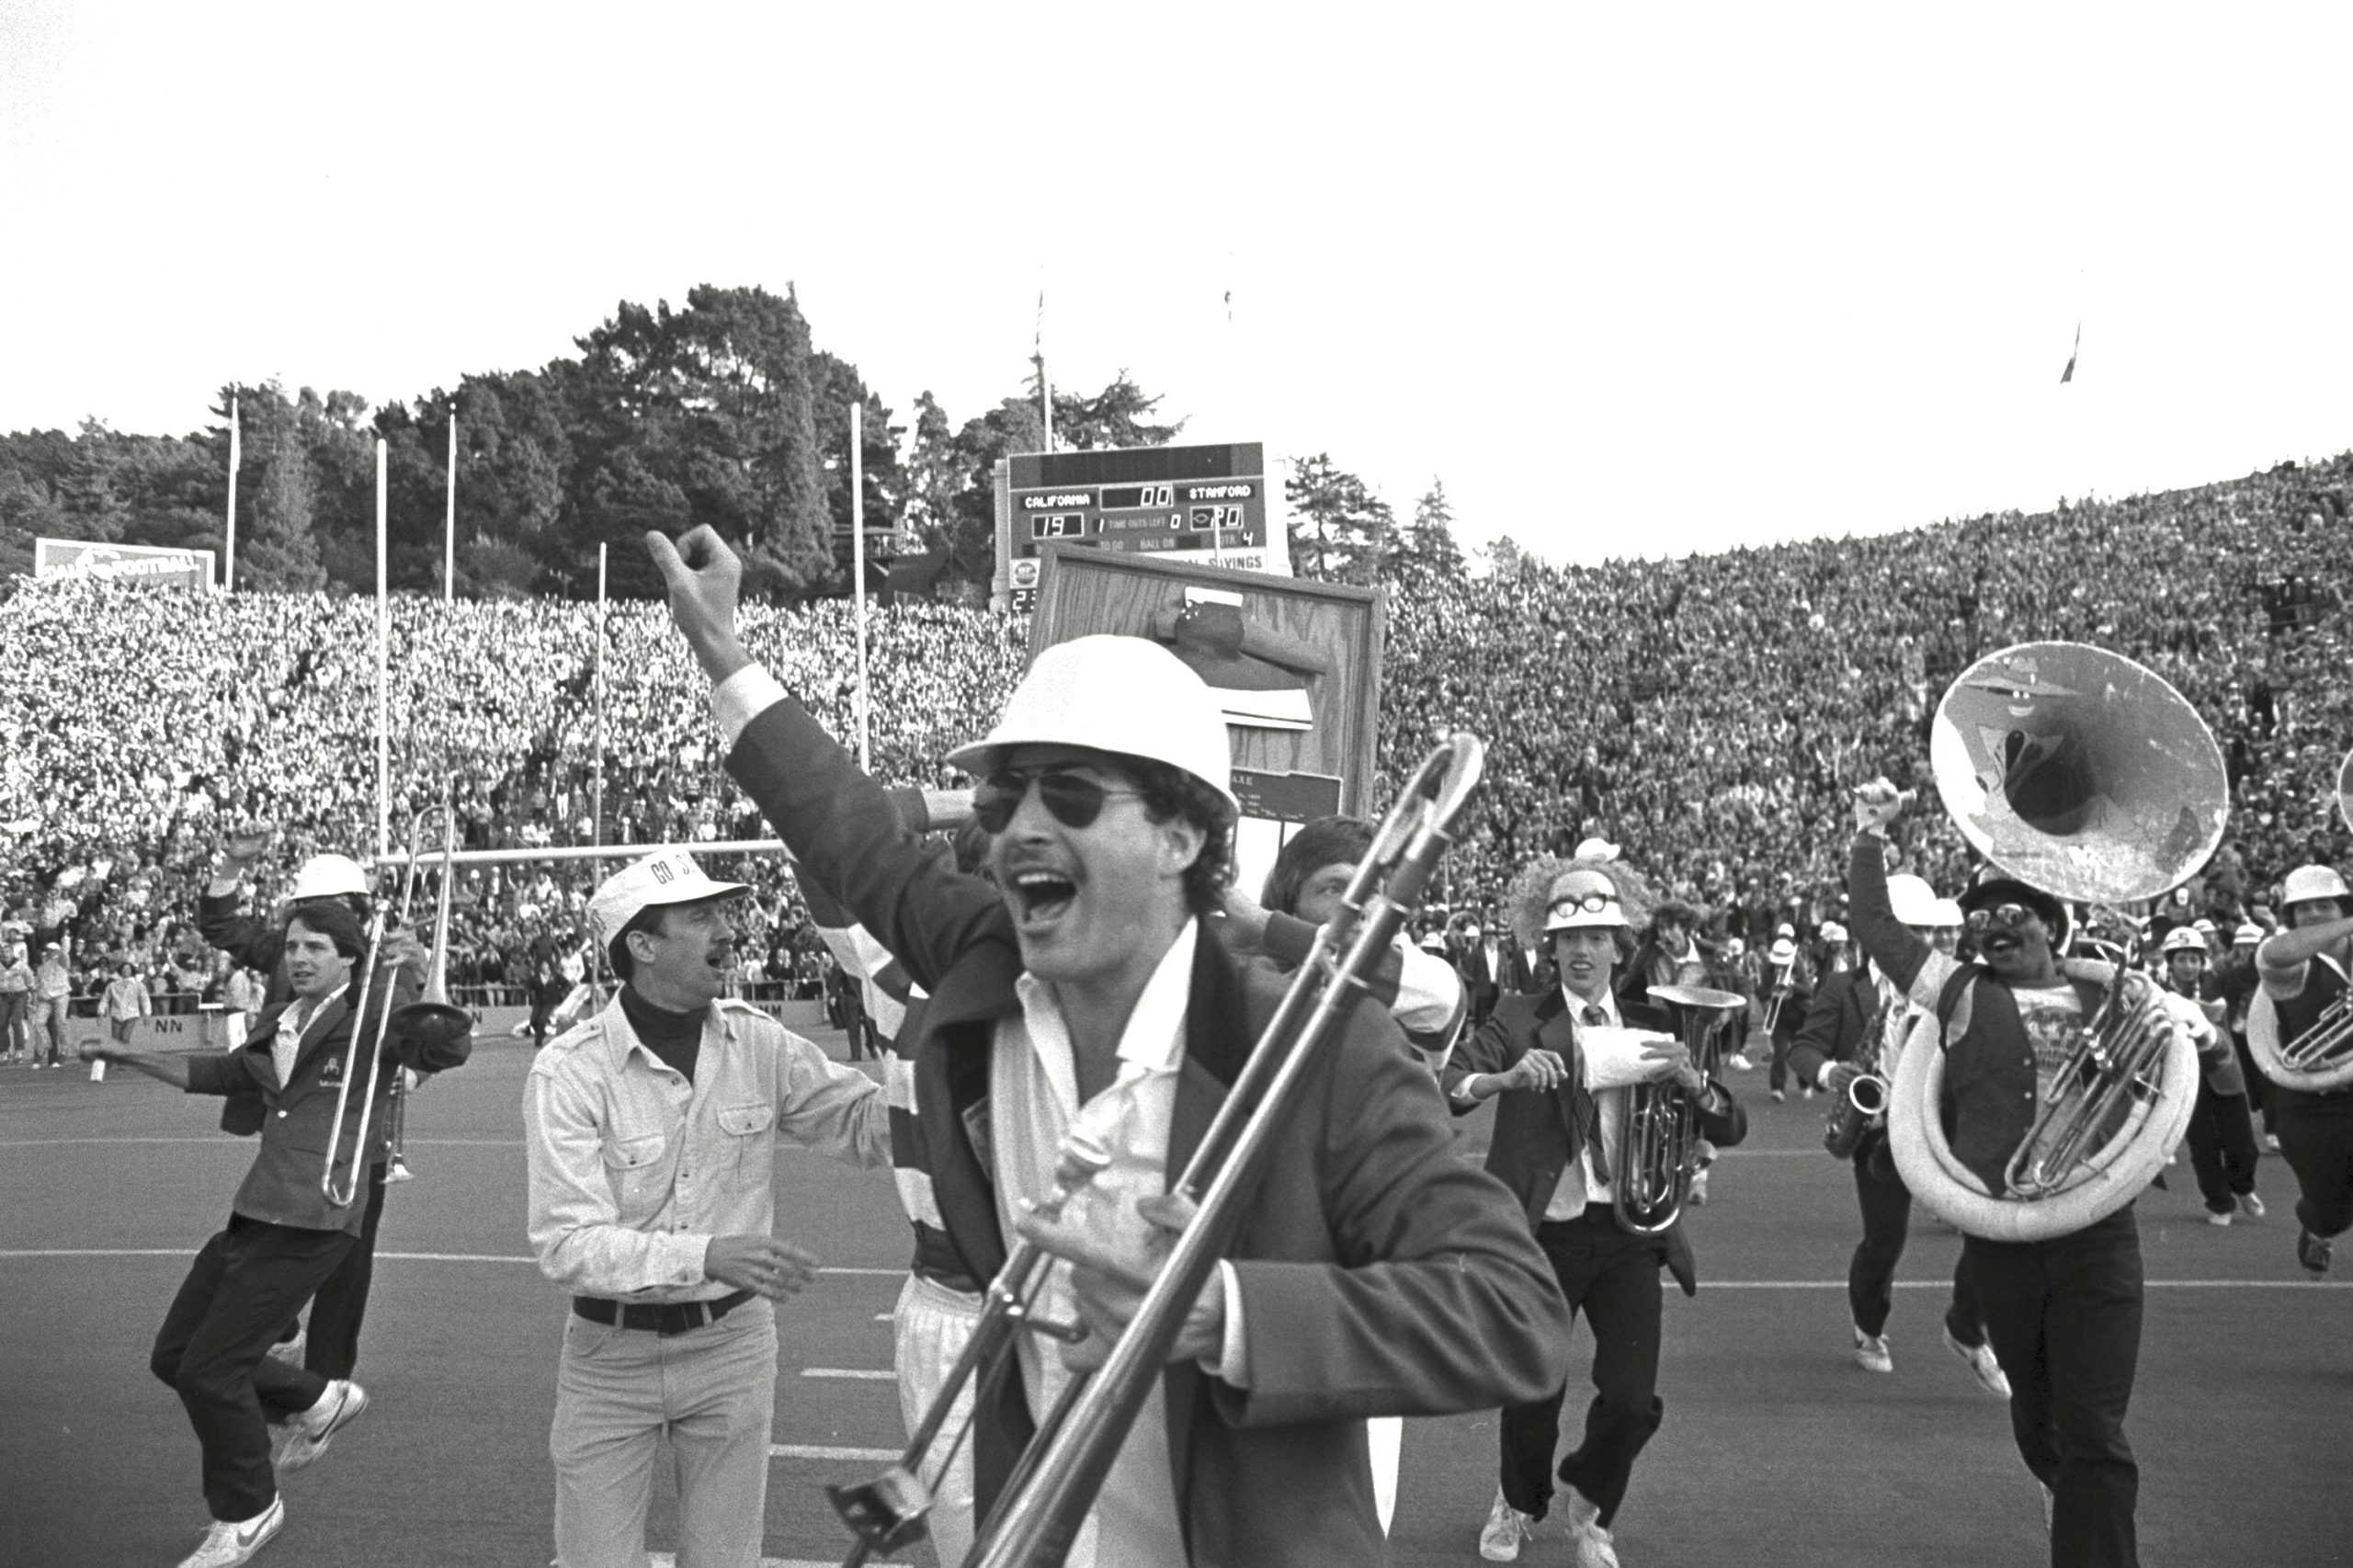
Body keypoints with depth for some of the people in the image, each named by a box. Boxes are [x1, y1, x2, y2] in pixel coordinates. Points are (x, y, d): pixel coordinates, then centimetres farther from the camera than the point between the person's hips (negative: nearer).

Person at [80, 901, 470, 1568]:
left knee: (210, 1368, -7)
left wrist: (419, 983, -37)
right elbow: (219, 1074, 34)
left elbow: (450, 1050, -22)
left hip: (313, 1220, -8)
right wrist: (135, 1057, 30)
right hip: (257, 1213, 8)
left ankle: (247, 1512, 14)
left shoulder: (371, 1015, -6)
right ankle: (320, 1401, 29)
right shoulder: (278, 1024, 16)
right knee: (175, 1356, 12)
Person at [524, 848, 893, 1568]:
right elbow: (568, 1243, -23)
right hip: (611, 1351, -3)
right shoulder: (569, 1069, -17)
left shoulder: (759, 1043, -5)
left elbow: (871, 1127, -2)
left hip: (732, 1343, 3)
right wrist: (707, 1256, -35)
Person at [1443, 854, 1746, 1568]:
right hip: (1544, 1233, -2)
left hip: (1627, 1234, 2)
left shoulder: (1652, 1025, 8)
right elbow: (1442, 1091, -14)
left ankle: (1590, 1505, 27)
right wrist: (1506, 1077, -33)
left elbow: (1731, 1130, 5)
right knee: (1533, 1396, 2)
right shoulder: (1519, 1017, 0)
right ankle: (1519, 1504, 35)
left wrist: (1689, 1080, -16)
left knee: (1633, 1401, -5)